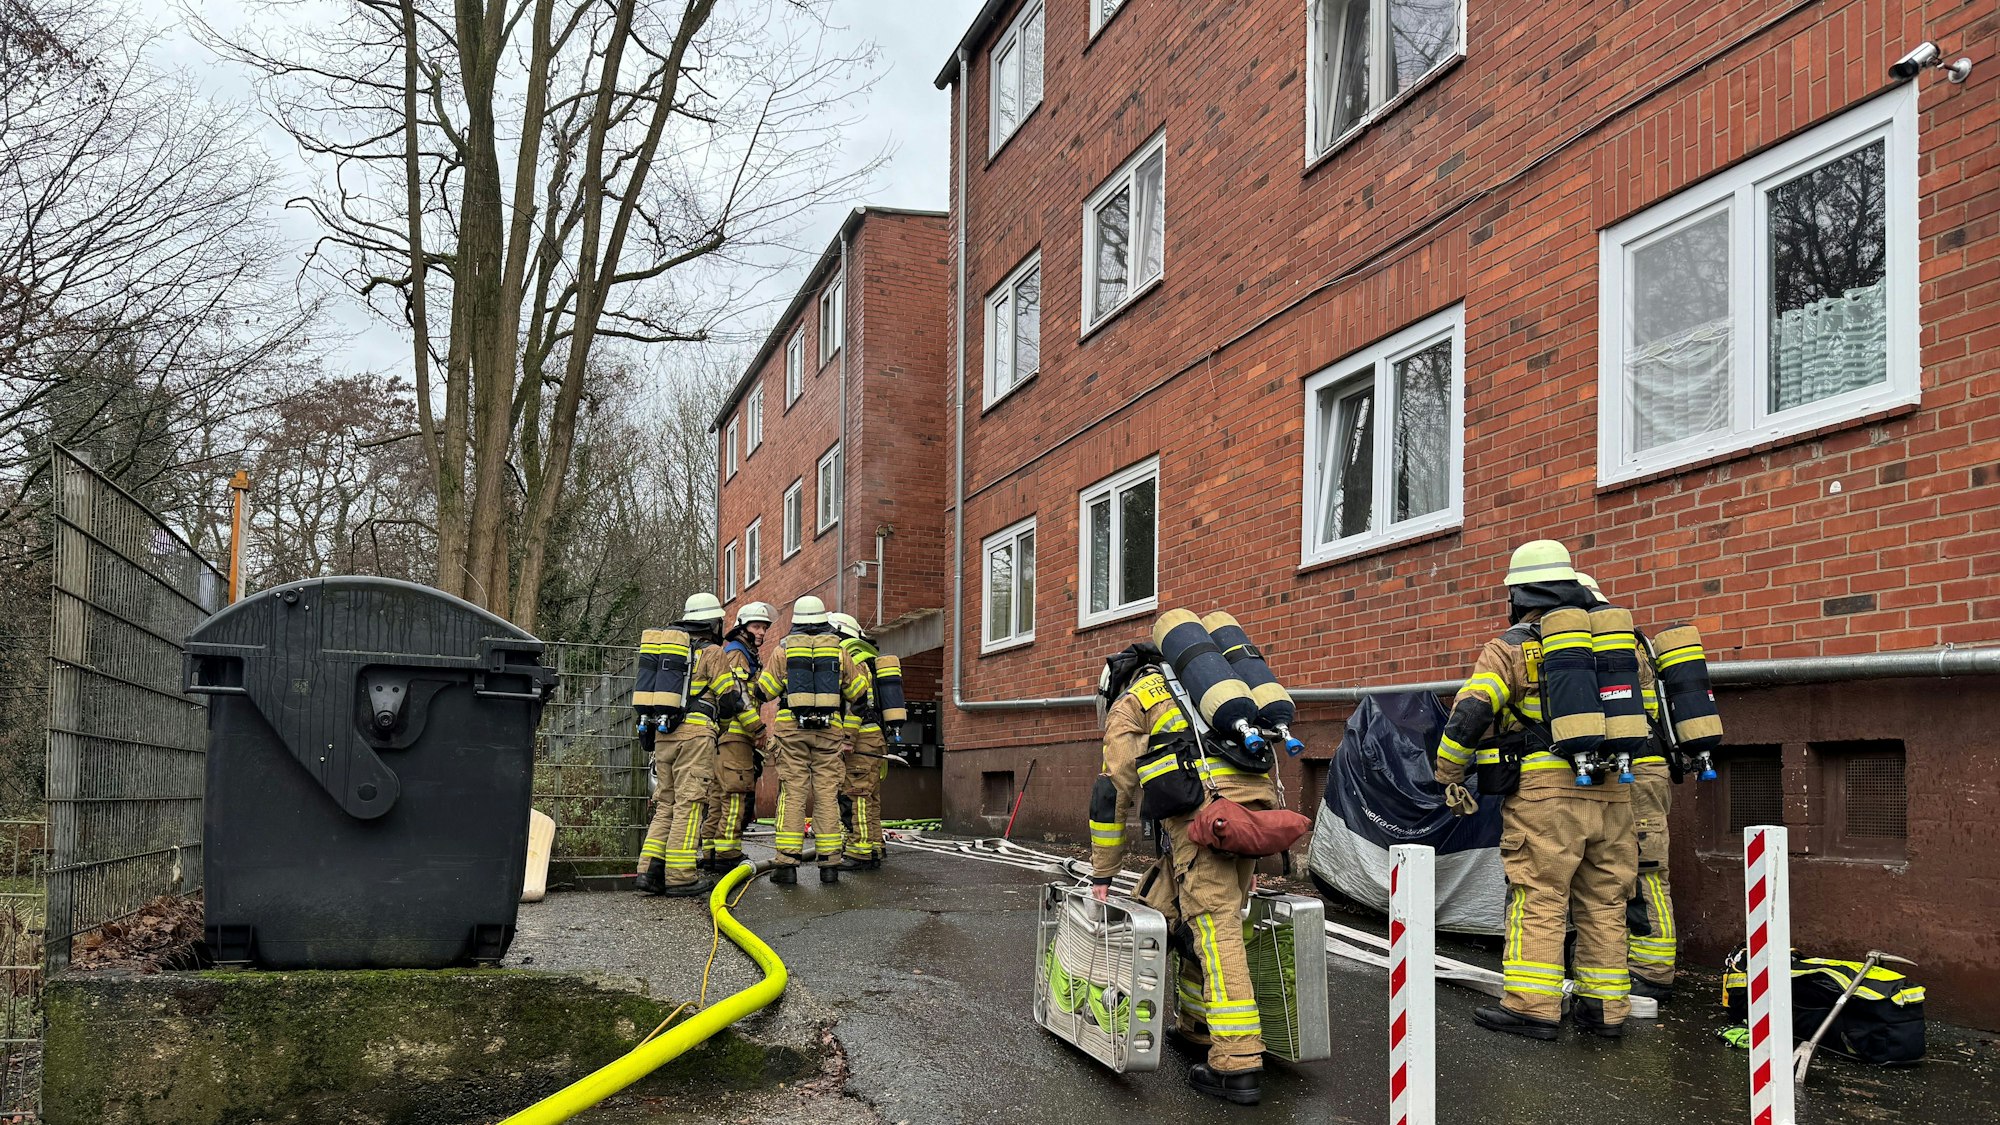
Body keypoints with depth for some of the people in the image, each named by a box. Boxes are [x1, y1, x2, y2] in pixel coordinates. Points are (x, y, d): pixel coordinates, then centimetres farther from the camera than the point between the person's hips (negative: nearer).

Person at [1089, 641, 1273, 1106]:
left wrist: (1102, 874, 19)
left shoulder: (1129, 704, 18)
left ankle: (1237, 1065, -15)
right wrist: (1249, 861, 37)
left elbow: (1112, 792, 12)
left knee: (1213, 924, -10)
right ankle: (1197, 1026, 24)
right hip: (1257, 801, 7)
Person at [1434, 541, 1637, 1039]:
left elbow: (1469, 713, -9)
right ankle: (1605, 1007, 14)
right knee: (1604, 900, 10)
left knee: (1537, 898, -3)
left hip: (1546, 790, -5)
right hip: (1610, 792, 5)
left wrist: (1449, 776, 2)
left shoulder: (1510, 648, -1)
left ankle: (1532, 1005, -4)